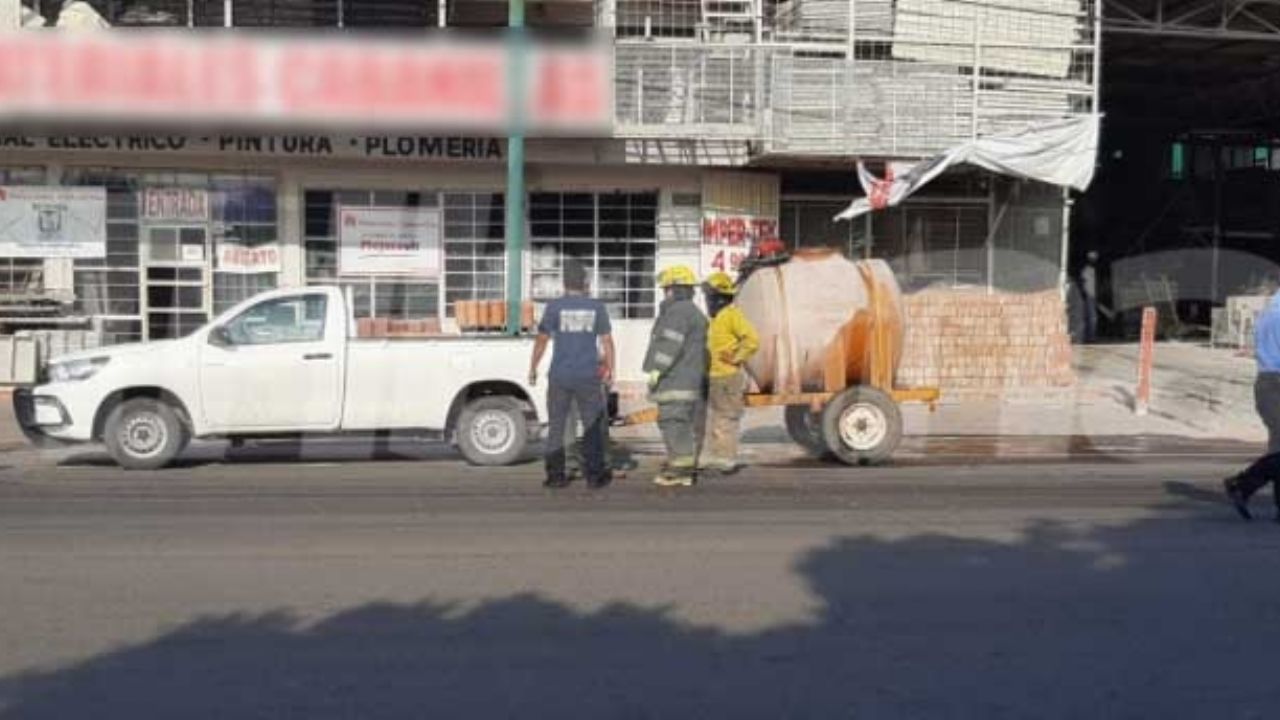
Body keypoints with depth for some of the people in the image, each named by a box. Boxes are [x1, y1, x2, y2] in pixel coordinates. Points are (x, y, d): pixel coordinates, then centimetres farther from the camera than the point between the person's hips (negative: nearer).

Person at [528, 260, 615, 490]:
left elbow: (542, 340, -1)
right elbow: (607, 341, 4)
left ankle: (556, 476, 10)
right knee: (593, 427, 8)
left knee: (556, 427, 9)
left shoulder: (554, 306, -2)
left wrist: (533, 368, 8)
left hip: (559, 376, 0)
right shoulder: (596, 307, 2)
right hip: (588, 376, 0)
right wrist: (611, 371, 11)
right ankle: (594, 475, 8)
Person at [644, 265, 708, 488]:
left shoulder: (679, 311, -10)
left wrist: (657, 369, -18)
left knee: (674, 422, -11)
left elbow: (671, 344, -20)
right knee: (685, 424, 11)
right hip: (689, 380, 11)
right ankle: (686, 468, 14)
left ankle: (681, 470, -12)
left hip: (675, 380, -11)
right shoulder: (694, 312, 22)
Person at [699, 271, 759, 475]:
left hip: (728, 378, -10)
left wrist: (735, 359, -17)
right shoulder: (715, 317, 16)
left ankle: (726, 462, 3)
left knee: (726, 421, -3)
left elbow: (752, 339, -22)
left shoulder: (732, 315, -13)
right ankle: (710, 459, 21)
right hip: (713, 377, 10)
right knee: (711, 420, 14)